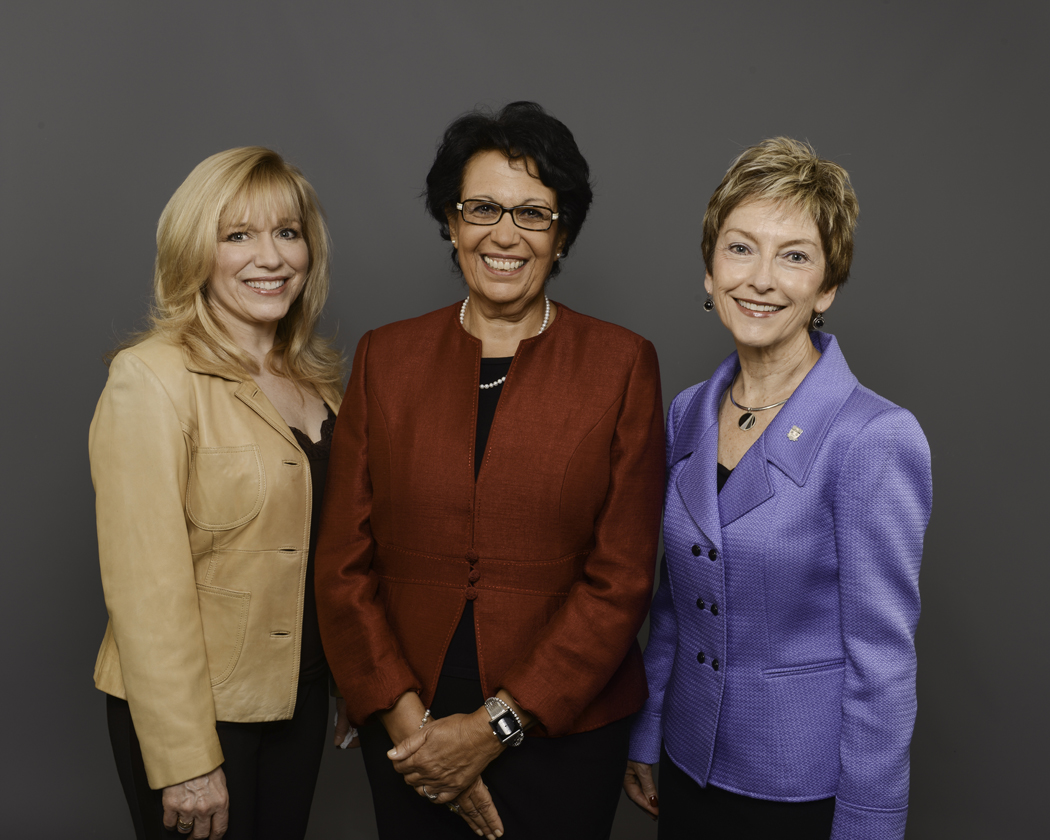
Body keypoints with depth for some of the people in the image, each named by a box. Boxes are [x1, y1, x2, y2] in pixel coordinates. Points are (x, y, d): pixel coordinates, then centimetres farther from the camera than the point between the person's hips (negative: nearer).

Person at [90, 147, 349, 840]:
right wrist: (186, 761, -19)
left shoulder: (320, 379, 5)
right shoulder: (152, 379, -17)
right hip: (197, 706, -6)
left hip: (301, 693, 7)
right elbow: (146, 588, -20)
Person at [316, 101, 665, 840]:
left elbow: (622, 578, -8)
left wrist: (494, 726, -12)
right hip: (409, 733, 2)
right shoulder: (386, 357, 1)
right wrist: (404, 718, -9)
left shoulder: (622, 363, -5)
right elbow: (344, 561, 0)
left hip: (562, 727, -1)